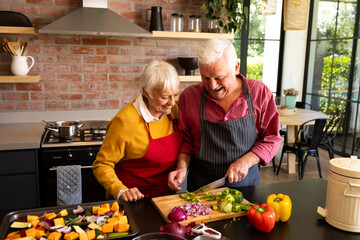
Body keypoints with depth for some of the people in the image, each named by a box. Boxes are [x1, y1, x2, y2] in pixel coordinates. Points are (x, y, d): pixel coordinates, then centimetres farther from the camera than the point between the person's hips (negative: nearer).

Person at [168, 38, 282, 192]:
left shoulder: (260, 93, -5)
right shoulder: (189, 96, -4)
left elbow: (271, 139, 1)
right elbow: (186, 140, 6)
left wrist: (246, 161, -13)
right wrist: (182, 168, -10)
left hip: (245, 182, 1)